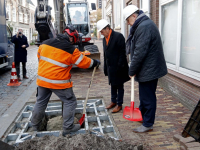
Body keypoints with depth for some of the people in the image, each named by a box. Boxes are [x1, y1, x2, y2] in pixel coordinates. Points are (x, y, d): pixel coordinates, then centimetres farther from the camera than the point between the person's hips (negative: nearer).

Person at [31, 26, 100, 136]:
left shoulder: (45, 43, 3)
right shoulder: (71, 50, -13)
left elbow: (39, 56, 17)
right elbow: (84, 62, -5)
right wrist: (95, 63, 13)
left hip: (42, 79, 6)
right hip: (58, 82, -6)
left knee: (40, 102, 21)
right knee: (70, 102, 11)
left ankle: (35, 126, 37)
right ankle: (68, 128, 17)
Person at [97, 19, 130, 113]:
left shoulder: (118, 36, -13)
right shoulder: (104, 39, 11)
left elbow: (122, 52, -16)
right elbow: (105, 54, 13)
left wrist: (120, 66, -20)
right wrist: (105, 68, 10)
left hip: (118, 67, -7)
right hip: (110, 67, 7)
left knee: (119, 86, 5)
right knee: (113, 85, 18)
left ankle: (119, 104, 16)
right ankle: (113, 101, 33)